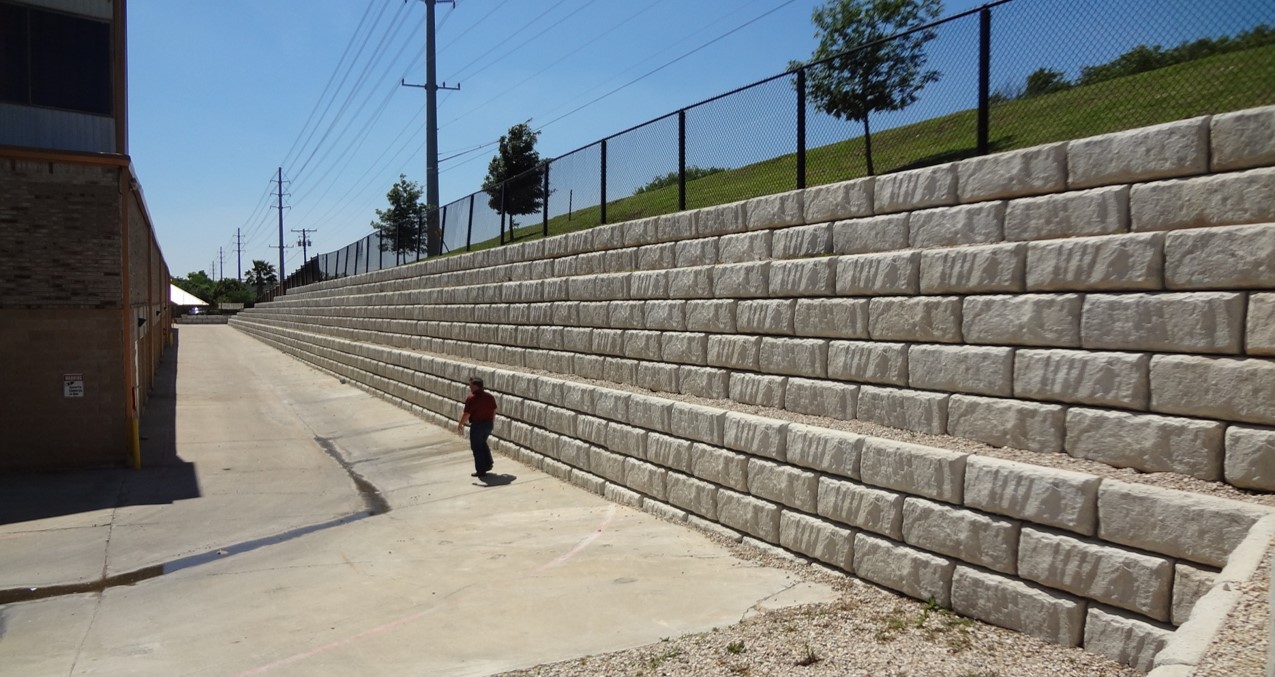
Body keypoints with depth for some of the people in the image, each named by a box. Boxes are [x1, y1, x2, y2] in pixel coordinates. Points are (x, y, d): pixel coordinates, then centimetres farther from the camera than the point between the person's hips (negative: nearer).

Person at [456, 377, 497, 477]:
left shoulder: (471, 398, -17)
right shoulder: (490, 396, 4)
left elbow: (467, 414, -18)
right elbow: (494, 411, 12)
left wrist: (460, 425, -7)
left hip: (477, 425, -7)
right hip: (489, 424, 7)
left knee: (476, 447, 5)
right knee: (483, 444, 26)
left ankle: (481, 471, 8)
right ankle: (488, 465, 29)